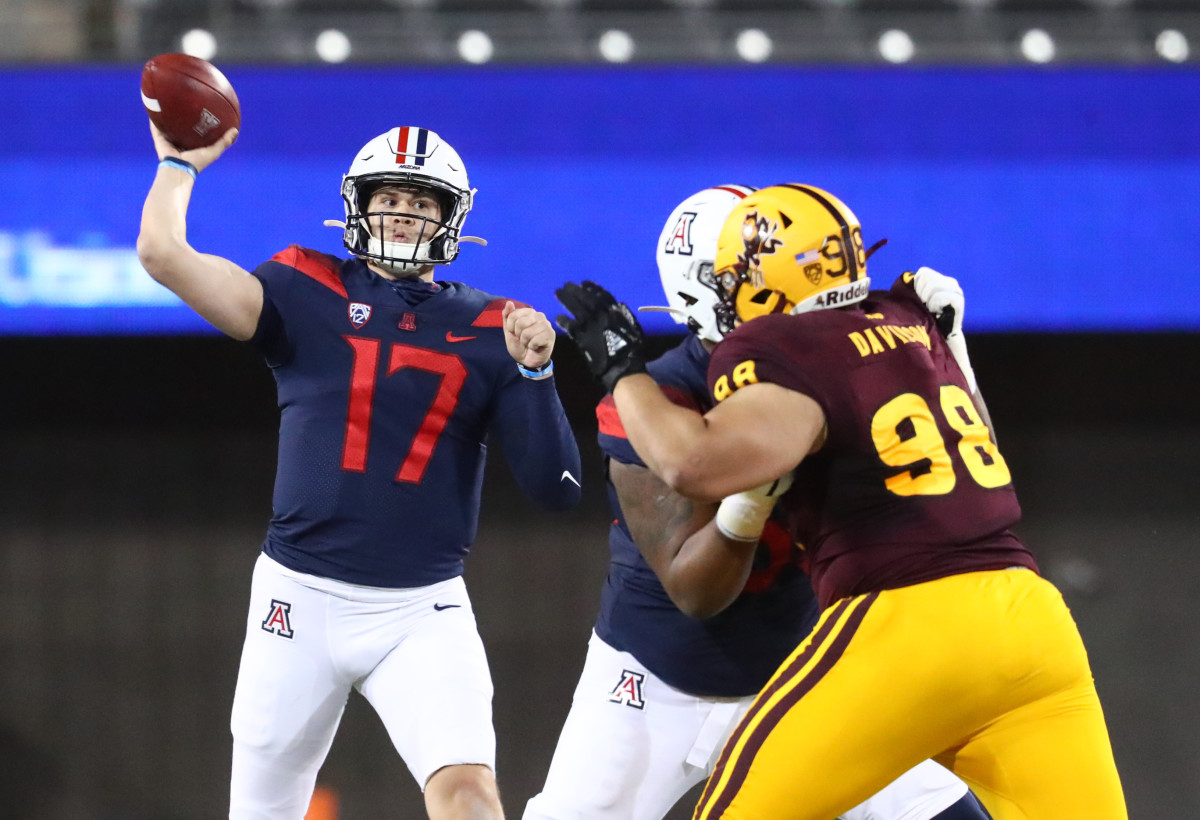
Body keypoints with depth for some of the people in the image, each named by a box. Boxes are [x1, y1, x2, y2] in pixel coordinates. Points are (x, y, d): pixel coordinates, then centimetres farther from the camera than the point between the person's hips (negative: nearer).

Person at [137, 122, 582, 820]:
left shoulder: (487, 330, 4)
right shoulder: (309, 295, 2)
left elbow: (557, 489, -1)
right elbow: (164, 253, -10)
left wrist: (533, 371, -13)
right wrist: (180, 164, 4)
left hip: (425, 612, 0)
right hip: (302, 599, 0)